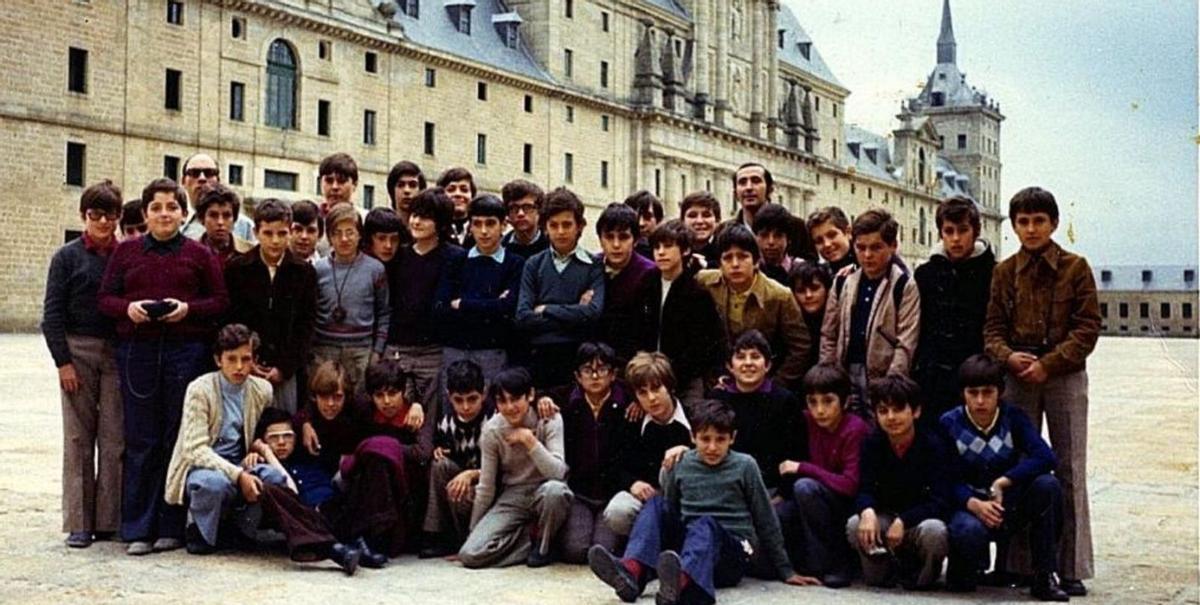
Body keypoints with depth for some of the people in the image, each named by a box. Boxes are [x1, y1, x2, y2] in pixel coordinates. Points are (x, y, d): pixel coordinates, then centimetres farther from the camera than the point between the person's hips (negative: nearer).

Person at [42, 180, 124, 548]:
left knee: (114, 438, 1)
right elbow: (52, 314, 0)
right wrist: (63, 361, -7)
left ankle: (109, 520, 9)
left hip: (119, 352, 1)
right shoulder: (68, 257, 2)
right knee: (78, 438, 3)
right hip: (79, 351, -1)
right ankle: (79, 522, 7)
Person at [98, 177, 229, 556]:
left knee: (179, 439, 2)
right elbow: (105, 298, 10)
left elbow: (221, 301, 5)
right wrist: (128, 307, -10)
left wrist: (189, 308, -12)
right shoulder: (126, 251, 11)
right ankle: (138, 528, 7)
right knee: (140, 440, 1)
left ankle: (172, 527, 10)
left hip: (187, 351, -1)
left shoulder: (199, 255, 7)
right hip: (137, 350, 1)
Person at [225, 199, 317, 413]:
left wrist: (284, 368, -4)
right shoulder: (236, 269, 2)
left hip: (285, 371, 1)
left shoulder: (304, 272, 4)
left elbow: (306, 325, 3)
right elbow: (228, 322, 4)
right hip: (246, 368, -1)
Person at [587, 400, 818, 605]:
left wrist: (786, 572, 6)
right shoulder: (681, 466, 8)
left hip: (733, 554, -4)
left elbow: (765, 520, 4)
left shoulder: (744, 466, 0)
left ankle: (682, 582, -71)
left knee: (705, 523, -35)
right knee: (657, 504, -16)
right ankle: (633, 572, -43)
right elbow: (669, 513, 20)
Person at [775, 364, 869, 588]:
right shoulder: (809, 422, -1)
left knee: (805, 487, -29)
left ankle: (836, 566, -18)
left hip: (854, 505, -6)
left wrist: (802, 468, -21)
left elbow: (851, 485, -26)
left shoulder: (855, 429, -18)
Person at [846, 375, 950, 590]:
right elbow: (865, 489, -11)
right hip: (887, 516, 3)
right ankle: (885, 570, 3)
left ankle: (923, 576, -2)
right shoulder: (873, 443, -5)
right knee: (855, 526, -28)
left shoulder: (933, 445, -15)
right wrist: (867, 512, -36)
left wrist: (903, 522, -32)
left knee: (933, 530, -37)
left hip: (922, 518, -2)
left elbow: (939, 500, -20)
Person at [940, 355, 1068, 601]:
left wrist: (1002, 483, -26)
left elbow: (1046, 457, -19)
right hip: (969, 507, -2)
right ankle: (964, 571, 1)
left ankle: (1045, 577, -16)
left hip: (1009, 507, 3)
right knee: (969, 531, -38)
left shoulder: (1013, 417, -3)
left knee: (1047, 484, -26)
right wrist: (975, 504, -31)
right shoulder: (949, 423, -6)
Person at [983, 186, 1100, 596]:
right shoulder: (1005, 272, 6)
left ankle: (1072, 568, 5)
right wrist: (1009, 356, -16)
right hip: (1018, 377, 2)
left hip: (1065, 377, -2)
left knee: (1069, 471, 0)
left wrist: (1048, 363, -14)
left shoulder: (1075, 268, -1)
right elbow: (993, 327, 5)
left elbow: (1088, 328, -5)